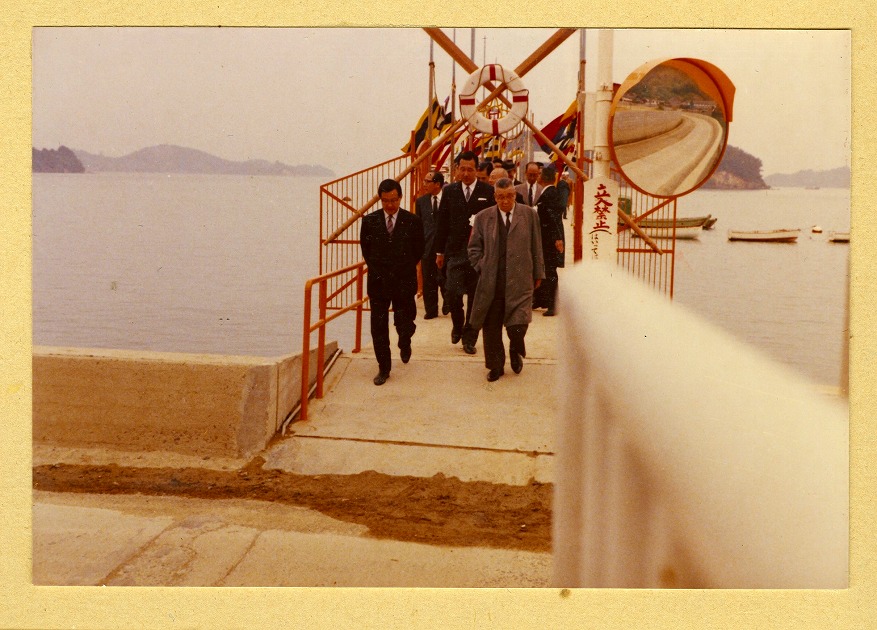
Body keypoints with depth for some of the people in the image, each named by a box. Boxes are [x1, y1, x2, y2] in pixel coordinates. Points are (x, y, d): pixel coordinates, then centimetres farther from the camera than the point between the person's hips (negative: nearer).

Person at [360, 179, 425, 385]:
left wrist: (405, 269, 7)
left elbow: (418, 250, 6)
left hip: (404, 282, -1)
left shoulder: (412, 221, -4)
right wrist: (376, 268, 9)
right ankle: (383, 368, 15)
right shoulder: (370, 220, 0)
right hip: (378, 281, 1)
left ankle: (405, 344, 41)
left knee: (405, 323, 5)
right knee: (378, 327, 2)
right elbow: (365, 248, 12)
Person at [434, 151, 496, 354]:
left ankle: (469, 338, 18)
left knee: (475, 297, 5)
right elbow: (442, 223, 9)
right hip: (455, 252, 1)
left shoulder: (488, 191, -1)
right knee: (452, 292, -10)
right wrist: (439, 251, 7)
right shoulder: (449, 191, 6)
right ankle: (458, 324, 19)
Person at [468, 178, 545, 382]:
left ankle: (515, 351, 22)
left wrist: (538, 273, 10)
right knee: (491, 327, 4)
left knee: (518, 324, -11)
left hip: (519, 282, -1)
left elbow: (536, 247, 10)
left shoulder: (529, 215, 6)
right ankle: (496, 366, 22)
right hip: (491, 282, 1)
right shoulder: (483, 217, 7)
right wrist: (483, 268, 1)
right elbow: (474, 248, 13)